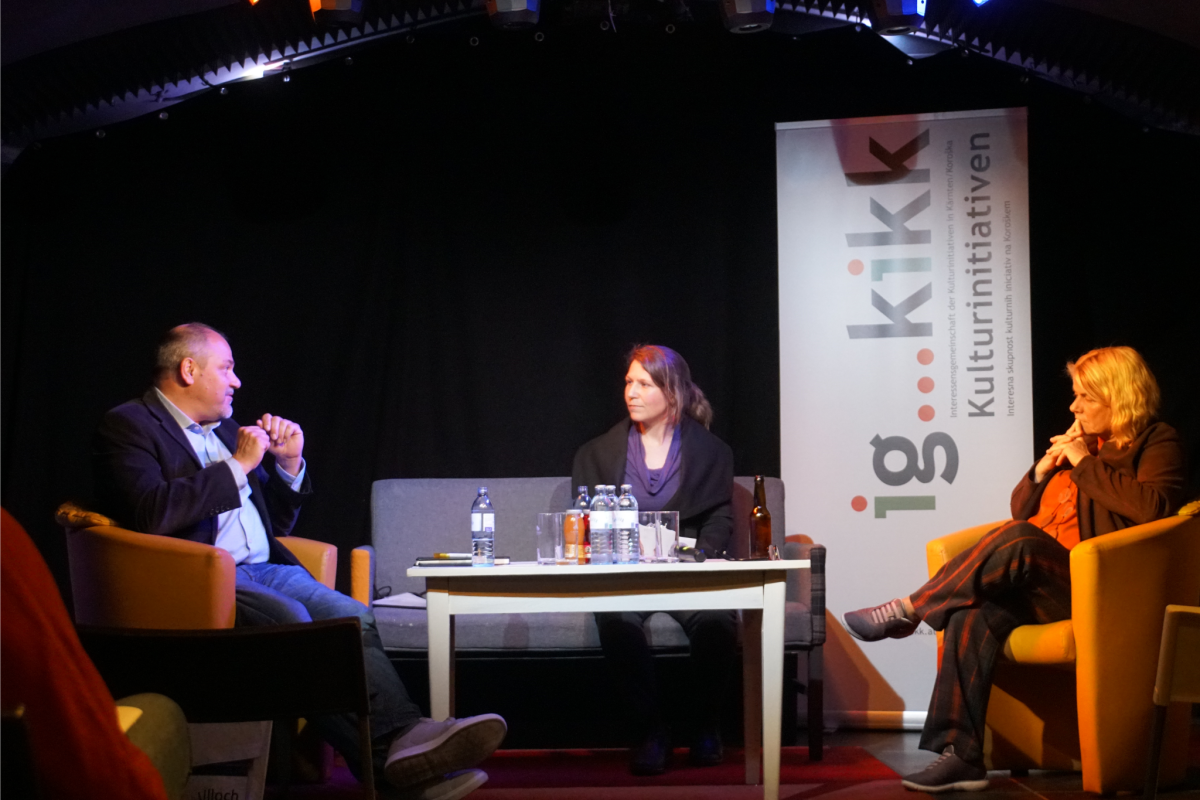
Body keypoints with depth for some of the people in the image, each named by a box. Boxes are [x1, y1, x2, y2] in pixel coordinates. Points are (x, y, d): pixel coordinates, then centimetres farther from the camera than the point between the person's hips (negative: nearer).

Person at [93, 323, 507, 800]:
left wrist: (289, 465, 15)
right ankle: (388, 760, -43)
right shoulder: (128, 426, 3)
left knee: (353, 618, -22)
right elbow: (152, 514, -18)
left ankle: (407, 738, -43)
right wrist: (238, 466, -9)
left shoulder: (224, 430, 27)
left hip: (264, 570, 7)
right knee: (292, 622, -34)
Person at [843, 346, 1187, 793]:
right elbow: (1021, 509, 27)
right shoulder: (1080, 442, 24)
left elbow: (1153, 506, -17)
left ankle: (908, 611, -19)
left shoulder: (1157, 443, 5)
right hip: (1039, 585, 6)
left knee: (1018, 539, -33)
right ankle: (961, 756, -28)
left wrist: (1084, 462, -10)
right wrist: (1044, 468, 8)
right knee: (974, 614, -25)